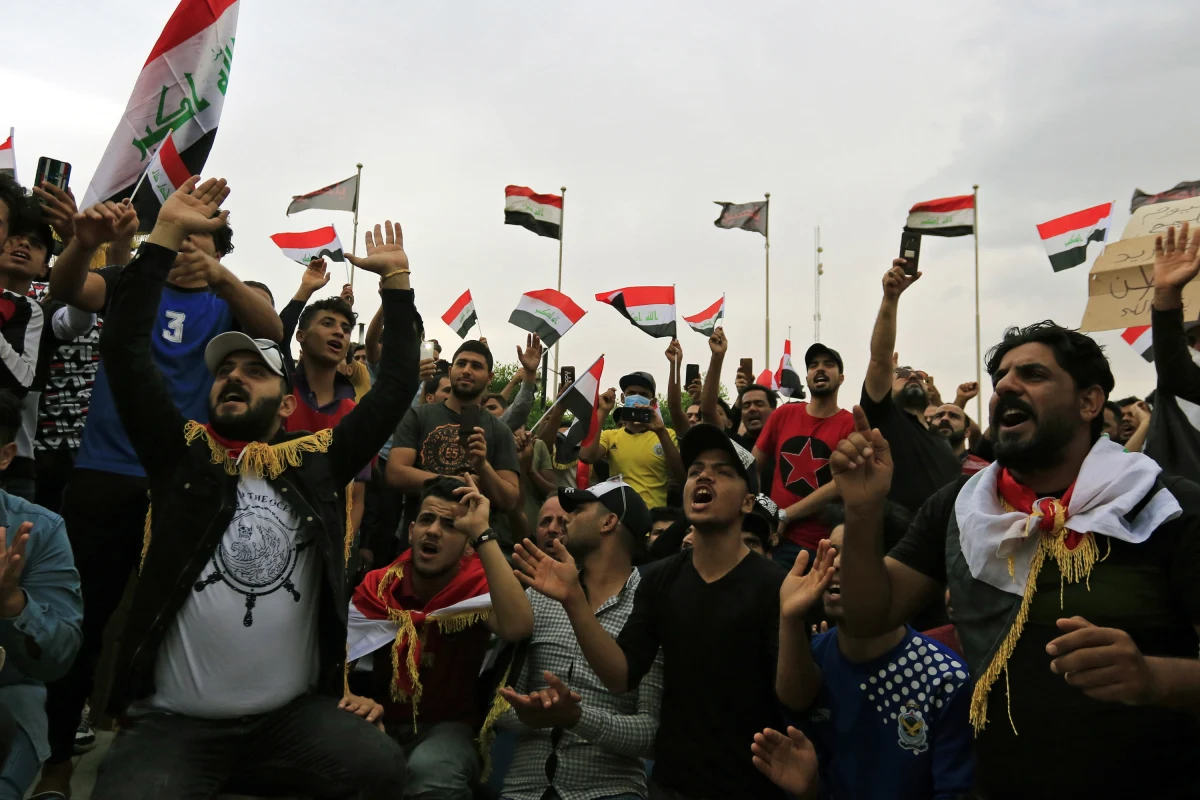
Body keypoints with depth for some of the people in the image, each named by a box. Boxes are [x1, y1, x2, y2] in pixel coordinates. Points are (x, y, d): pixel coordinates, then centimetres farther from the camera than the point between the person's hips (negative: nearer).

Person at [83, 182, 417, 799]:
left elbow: (395, 386, 5)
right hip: (172, 721, 0)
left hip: (295, 714, 1)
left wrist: (395, 278, 7)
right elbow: (125, 350, -2)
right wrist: (166, 233, -3)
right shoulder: (181, 454, 5)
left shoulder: (319, 461, 5)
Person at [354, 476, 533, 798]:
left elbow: (517, 628, -33)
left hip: (446, 727, -2)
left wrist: (482, 532, -32)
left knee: (430, 771, -35)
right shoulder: (376, 587, -2)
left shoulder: (478, 586, -11)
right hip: (381, 724, 3)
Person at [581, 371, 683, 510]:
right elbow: (586, 457, -8)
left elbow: (681, 475, -8)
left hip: (657, 512, 0)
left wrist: (661, 432, -17)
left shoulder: (667, 435, 6)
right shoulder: (609, 436, 9)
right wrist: (603, 412, -6)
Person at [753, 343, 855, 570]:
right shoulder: (784, 414, 7)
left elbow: (840, 485, -13)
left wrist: (784, 516, -14)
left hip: (826, 544, -2)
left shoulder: (851, 425, -4)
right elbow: (752, 466, 9)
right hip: (777, 538, 3)